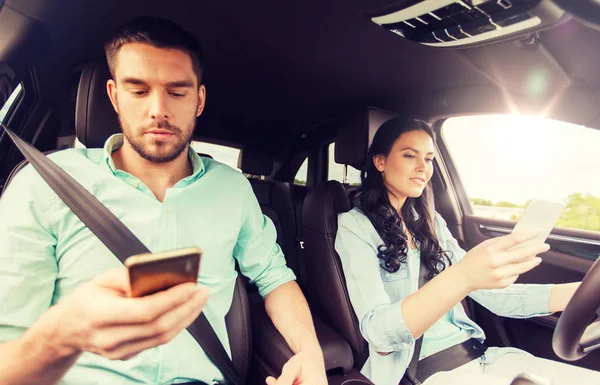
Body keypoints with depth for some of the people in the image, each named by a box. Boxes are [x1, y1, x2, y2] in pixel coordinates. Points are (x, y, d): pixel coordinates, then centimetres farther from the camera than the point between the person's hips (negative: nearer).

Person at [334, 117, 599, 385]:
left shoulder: (431, 223, 11)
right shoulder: (354, 226, -9)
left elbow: (491, 293, 9)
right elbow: (377, 332, -22)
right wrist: (462, 278, -37)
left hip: (478, 355, 7)